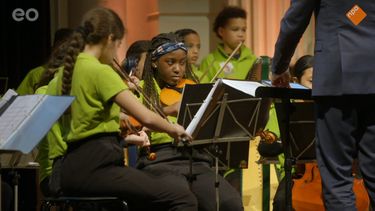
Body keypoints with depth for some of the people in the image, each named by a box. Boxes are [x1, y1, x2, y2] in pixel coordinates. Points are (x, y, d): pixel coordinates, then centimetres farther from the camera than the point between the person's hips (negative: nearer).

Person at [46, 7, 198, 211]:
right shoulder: (100, 71, -12)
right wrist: (173, 128, 1)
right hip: (96, 166, -10)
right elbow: (146, 117, -17)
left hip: (74, 167, 10)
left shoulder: (67, 70, 14)